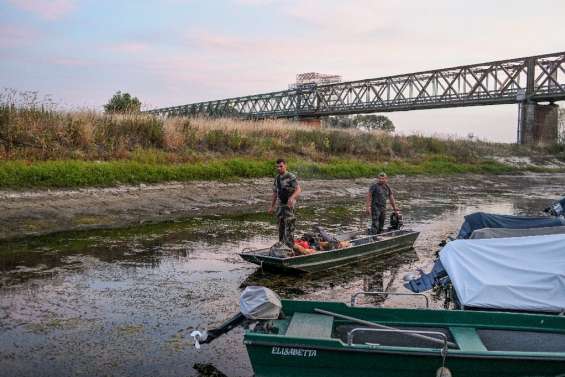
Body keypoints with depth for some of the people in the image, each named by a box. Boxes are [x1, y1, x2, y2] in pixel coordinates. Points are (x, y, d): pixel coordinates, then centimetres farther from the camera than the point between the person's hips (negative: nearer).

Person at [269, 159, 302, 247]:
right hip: (279, 206, 7)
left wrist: (292, 198, -39)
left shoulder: (291, 177, -10)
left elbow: (298, 190, -21)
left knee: (289, 227, -8)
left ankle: (290, 247, -5)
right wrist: (272, 206, 18)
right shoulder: (277, 178, 12)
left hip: (289, 206, -7)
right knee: (281, 227, 12)